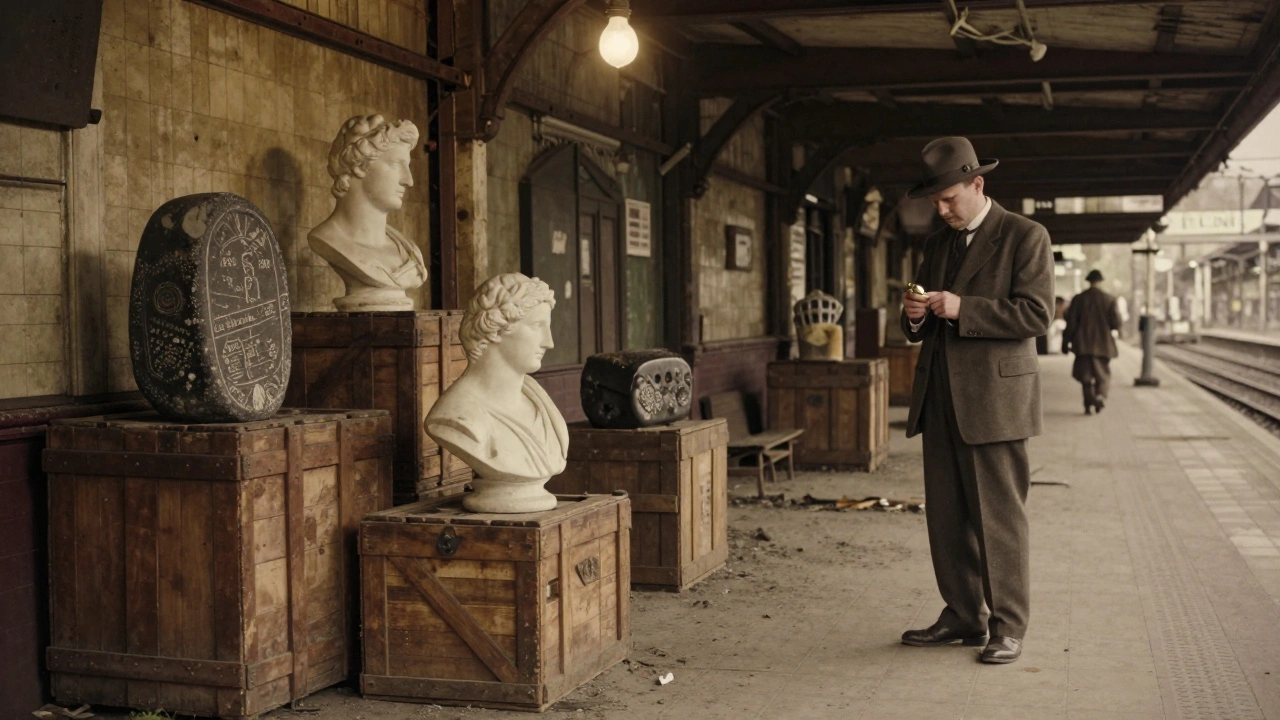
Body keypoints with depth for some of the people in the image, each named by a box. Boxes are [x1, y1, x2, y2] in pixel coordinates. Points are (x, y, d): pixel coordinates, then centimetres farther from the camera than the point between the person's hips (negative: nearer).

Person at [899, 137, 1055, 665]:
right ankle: (964, 616, 19)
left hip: (994, 398, -7)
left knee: (1000, 516, -3)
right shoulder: (936, 244, 18)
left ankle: (1007, 627, 6)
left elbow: (1036, 313, -12)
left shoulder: (1025, 237, -3)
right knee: (946, 515, 8)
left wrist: (962, 308, -18)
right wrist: (916, 316, 0)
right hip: (941, 397, 7)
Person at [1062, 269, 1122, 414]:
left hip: (1083, 344, 0)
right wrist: (1121, 321, 18)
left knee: (1086, 375, 7)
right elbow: (1116, 323, -6)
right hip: (1103, 344, 0)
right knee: (1102, 374, 10)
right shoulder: (1110, 299, -2)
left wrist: (1066, 343, 3)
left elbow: (1071, 323, -3)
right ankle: (1101, 395, -15)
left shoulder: (1078, 299, -1)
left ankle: (1089, 404, -2)